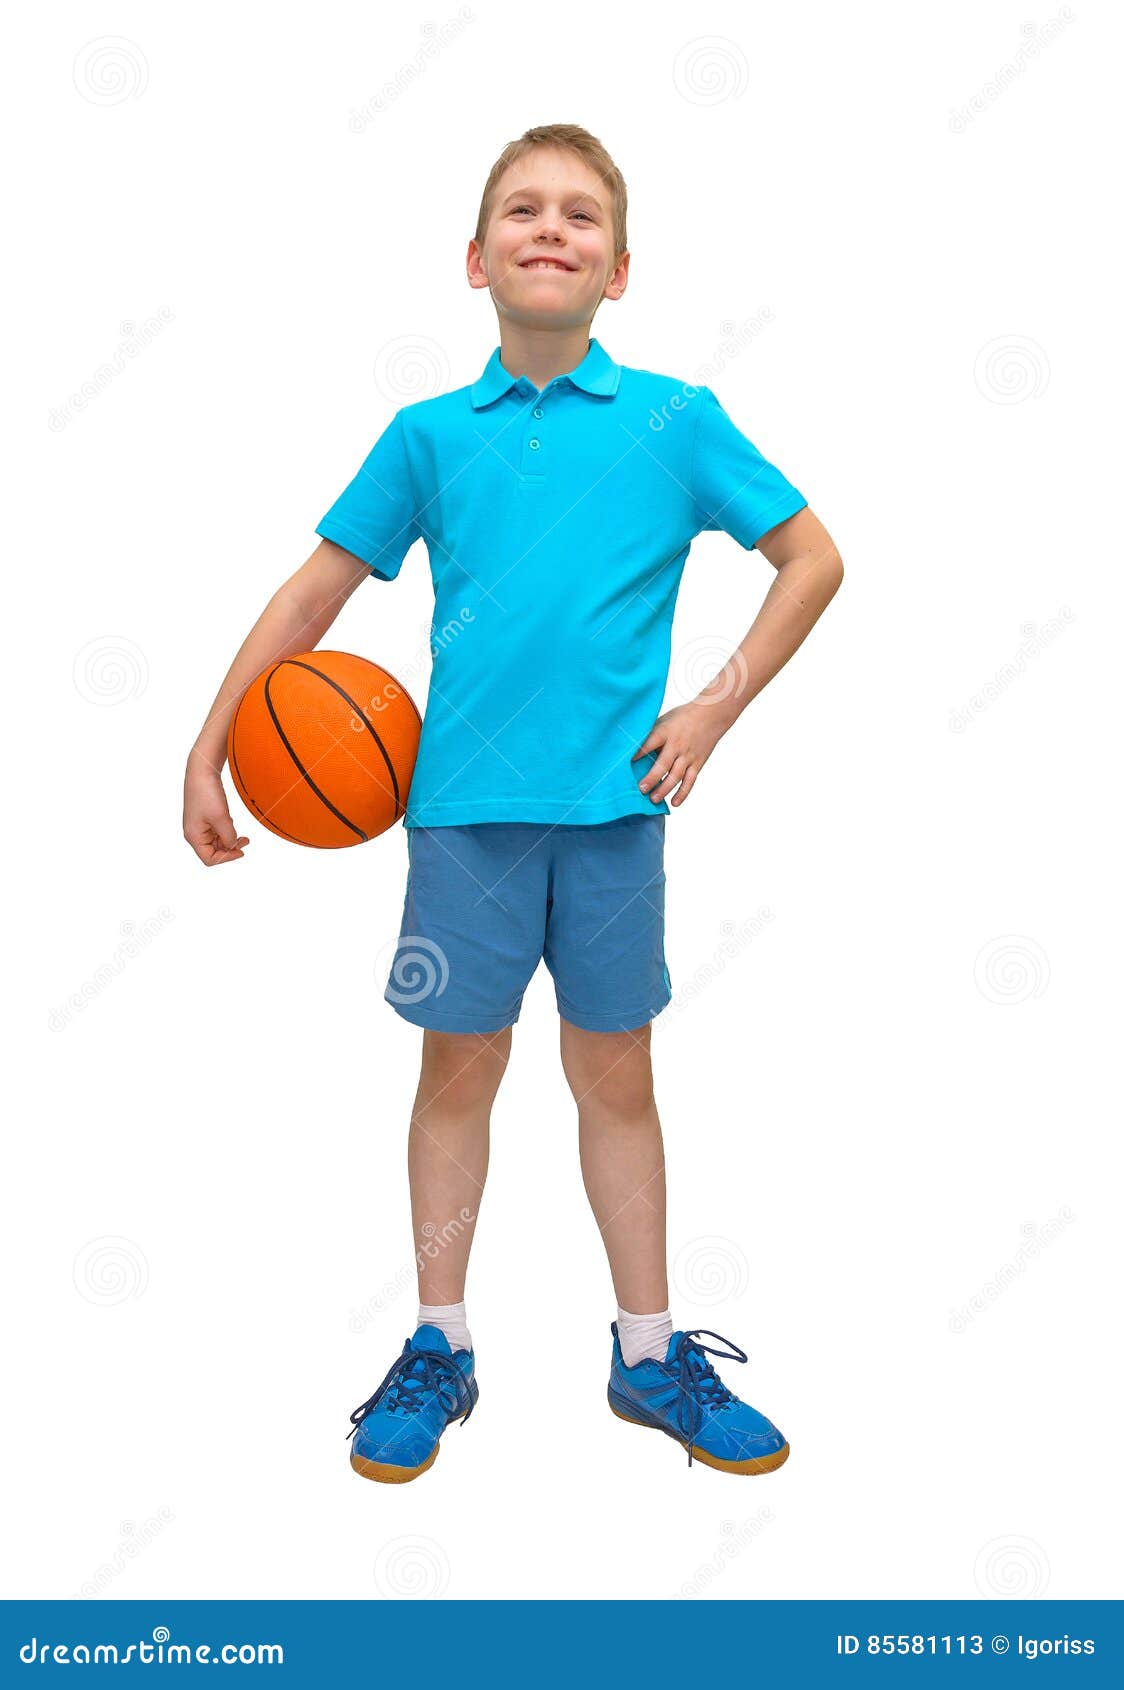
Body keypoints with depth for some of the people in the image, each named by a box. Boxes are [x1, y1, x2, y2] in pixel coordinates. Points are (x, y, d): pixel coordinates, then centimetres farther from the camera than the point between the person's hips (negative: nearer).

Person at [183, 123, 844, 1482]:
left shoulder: (674, 420, 3)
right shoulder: (430, 436, 5)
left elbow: (812, 559, 9)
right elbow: (314, 592, 10)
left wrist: (715, 709, 1)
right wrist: (208, 749, 6)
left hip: (614, 807, 0)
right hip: (463, 806, 1)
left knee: (617, 1076, 9)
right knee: (459, 1067, 9)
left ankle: (651, 1356, 24)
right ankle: (438, 1351, 25)